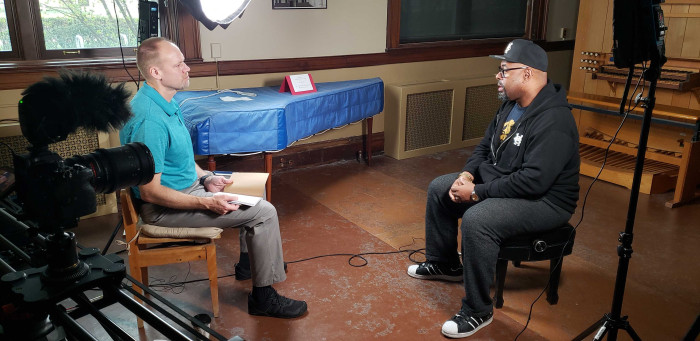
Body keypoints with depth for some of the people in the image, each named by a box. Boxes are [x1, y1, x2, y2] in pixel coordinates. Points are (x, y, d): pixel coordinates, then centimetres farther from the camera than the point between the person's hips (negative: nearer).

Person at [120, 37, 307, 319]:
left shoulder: (164, 102, 4)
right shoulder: (149, 120, -29)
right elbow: (150, 192, -28)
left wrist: (206, 178, 2)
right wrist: (207, 203, -28)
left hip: (187, 184, 11)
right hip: (163, 207, -10)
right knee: (264, 212, -15)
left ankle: (248, 262, 36)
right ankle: (263, 297, -2)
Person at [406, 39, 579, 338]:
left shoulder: (553, 121, -27)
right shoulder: (512, 104, 3)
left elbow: (533, 181, -32)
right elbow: (486, 145, 13)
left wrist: (477, 192, -26)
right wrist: (467, 174, -6)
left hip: (543, 199, -10)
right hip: (498, 181, 10)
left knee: (476, 221, -34)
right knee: (438, 189, 10)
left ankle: (477, 311, -14)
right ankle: (444, 263, 26)